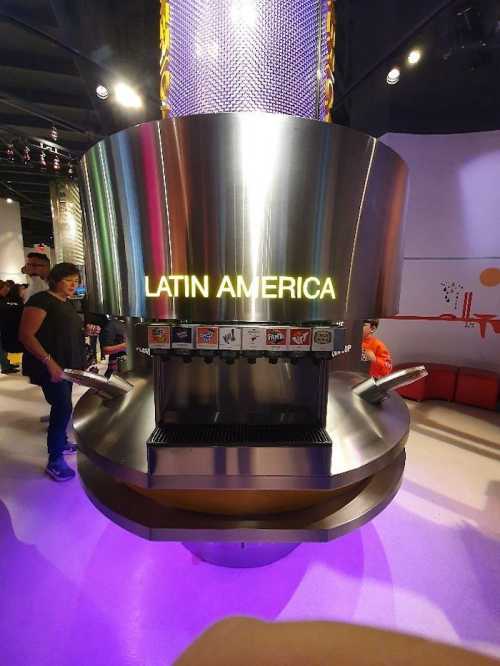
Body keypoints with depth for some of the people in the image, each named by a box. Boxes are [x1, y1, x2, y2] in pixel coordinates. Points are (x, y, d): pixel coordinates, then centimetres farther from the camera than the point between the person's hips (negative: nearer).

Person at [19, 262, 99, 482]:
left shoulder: (67, 303, 14)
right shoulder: (41, 300, -13)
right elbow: (26, 335, -20)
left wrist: (86, 331, 9)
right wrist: (49, 361, -26)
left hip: (67, 364, 9)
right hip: (51, 365, -9)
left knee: (62, 406, 18)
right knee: (63, 407, -10)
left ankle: (62, 443, 34)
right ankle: (55, 461, 2)